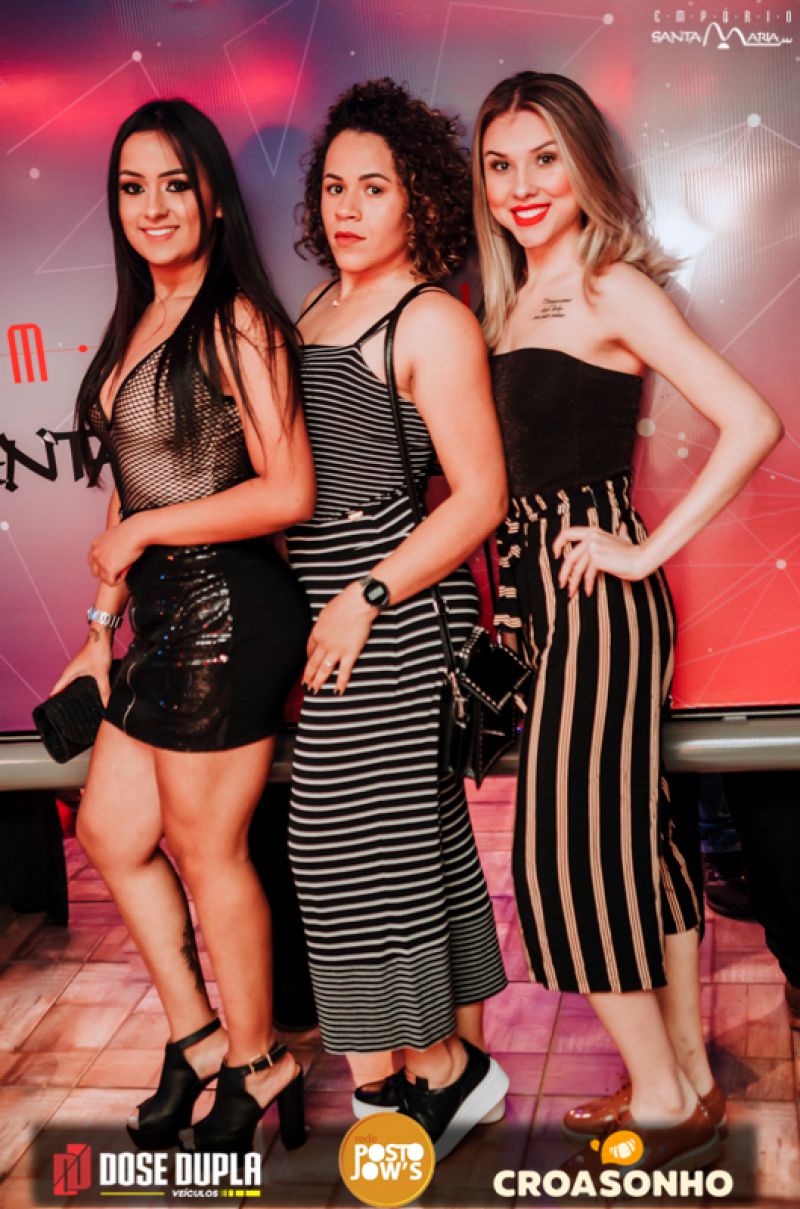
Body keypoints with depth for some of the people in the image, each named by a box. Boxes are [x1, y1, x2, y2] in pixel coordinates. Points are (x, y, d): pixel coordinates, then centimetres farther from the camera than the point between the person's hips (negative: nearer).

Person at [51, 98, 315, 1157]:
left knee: (206, 852, 5)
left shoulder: (238, 323, -13)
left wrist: (143, 533, -12)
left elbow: (288, 493, -19)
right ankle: (197, 1035, 35)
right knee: (110, 831, 17)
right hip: (166, 619, 9)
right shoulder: (137, 324, 13)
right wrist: (103, 629, 15)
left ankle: (256, 1069, 28)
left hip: (228, 614, -9)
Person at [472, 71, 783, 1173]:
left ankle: (660, 1100, 16)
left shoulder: (614, 288, -10)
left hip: (596, 594, -8)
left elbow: (752, 423, -19)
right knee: (633, 831, 13)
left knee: (566, 844, -2)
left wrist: (652, 547, -17)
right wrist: (509, 599, 4)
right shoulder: (515, 302, 14)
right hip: (545, 591, 8)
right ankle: (688, 1074, 27)